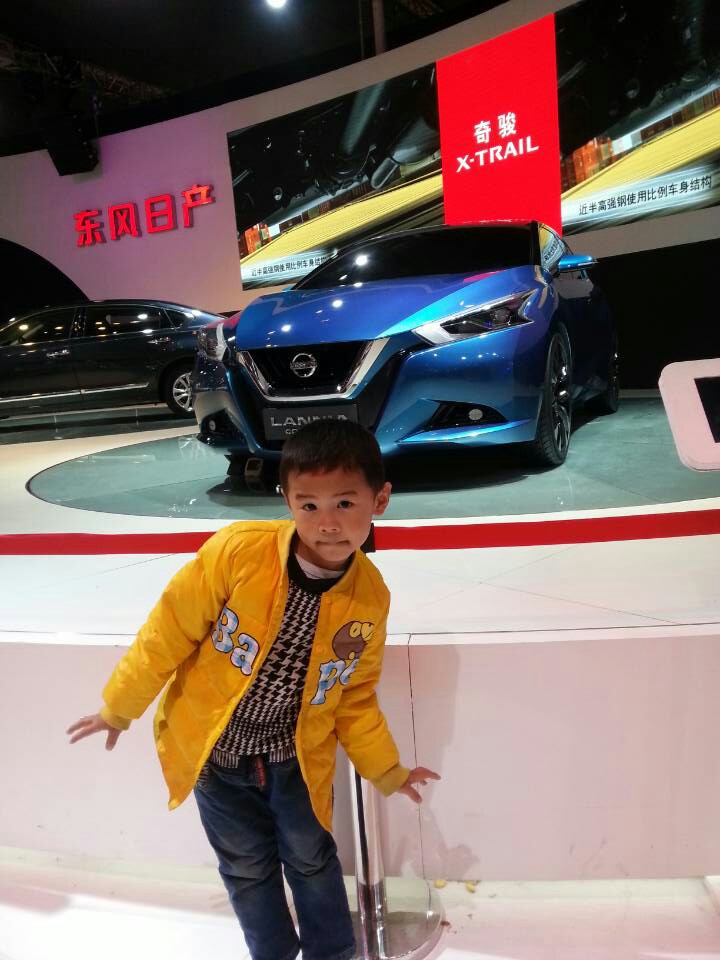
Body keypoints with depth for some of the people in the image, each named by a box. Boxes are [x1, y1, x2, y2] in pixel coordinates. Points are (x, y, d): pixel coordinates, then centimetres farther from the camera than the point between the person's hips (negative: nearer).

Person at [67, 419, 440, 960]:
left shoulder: (371, 598, -16)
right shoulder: (238, 551, -28)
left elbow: (354, 696, 0)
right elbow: (170, 631, -15)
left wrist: (386, 770, 6)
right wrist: (120, 707, -4)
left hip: (297, 757, 1)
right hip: (211, 750, -1)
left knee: (311, 859, 21)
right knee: (248, 867, 19)